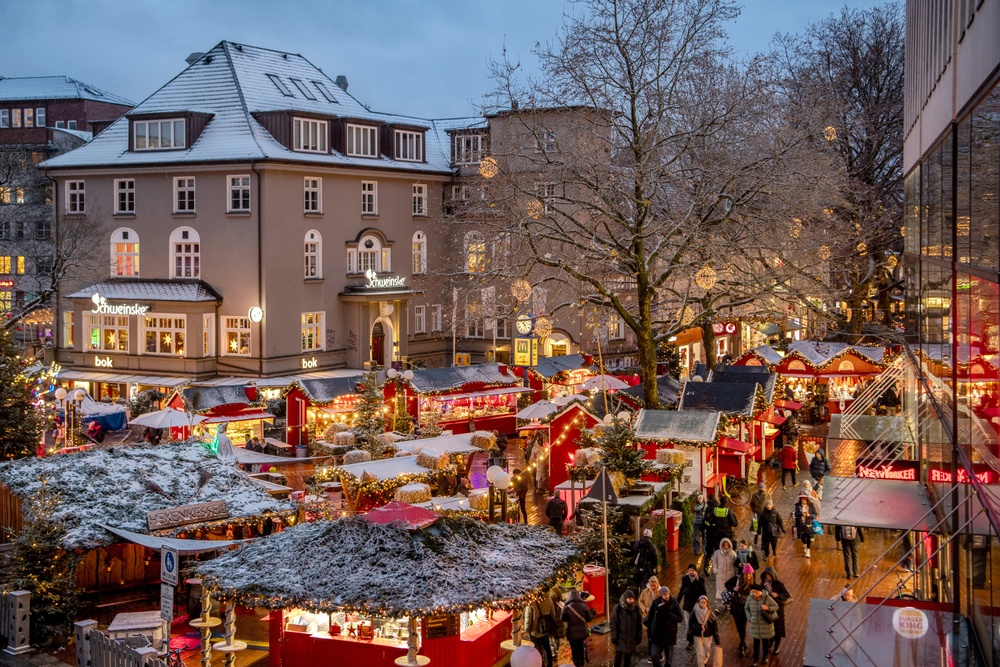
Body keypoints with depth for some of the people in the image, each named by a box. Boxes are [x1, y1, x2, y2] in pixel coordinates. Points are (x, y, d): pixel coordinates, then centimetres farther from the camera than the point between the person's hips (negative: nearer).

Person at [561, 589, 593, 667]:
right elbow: (589, 619, -4)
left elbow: (562, 619, -7)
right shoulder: (584, 606, -12)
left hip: (572, 633, -3)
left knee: (574, 649, 14)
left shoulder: (567, 608, -21)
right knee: (580, 647, 24)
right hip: (583, 631, 3)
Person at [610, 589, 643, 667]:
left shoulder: (635, 608, 0)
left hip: (631, 638, 3)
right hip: (620, 637, -3)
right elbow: (613, 623, -7)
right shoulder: (618, 608, -10)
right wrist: (614, 637, -10)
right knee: (618, 656, -8)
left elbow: (639, 623, 8)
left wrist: (639, 637, 6)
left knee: (628, 656, 9)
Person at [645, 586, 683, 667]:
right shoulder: (655, 603, -5)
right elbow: (649, 618, 4)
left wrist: (669, 614, -24)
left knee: (669, 659, 7)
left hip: (669, 635, 0)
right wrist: (649, 632, 3)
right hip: (657, 635, 0)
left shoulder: (674, 604, -7)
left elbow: (680, 618, -8)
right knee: (654, 656, -11)